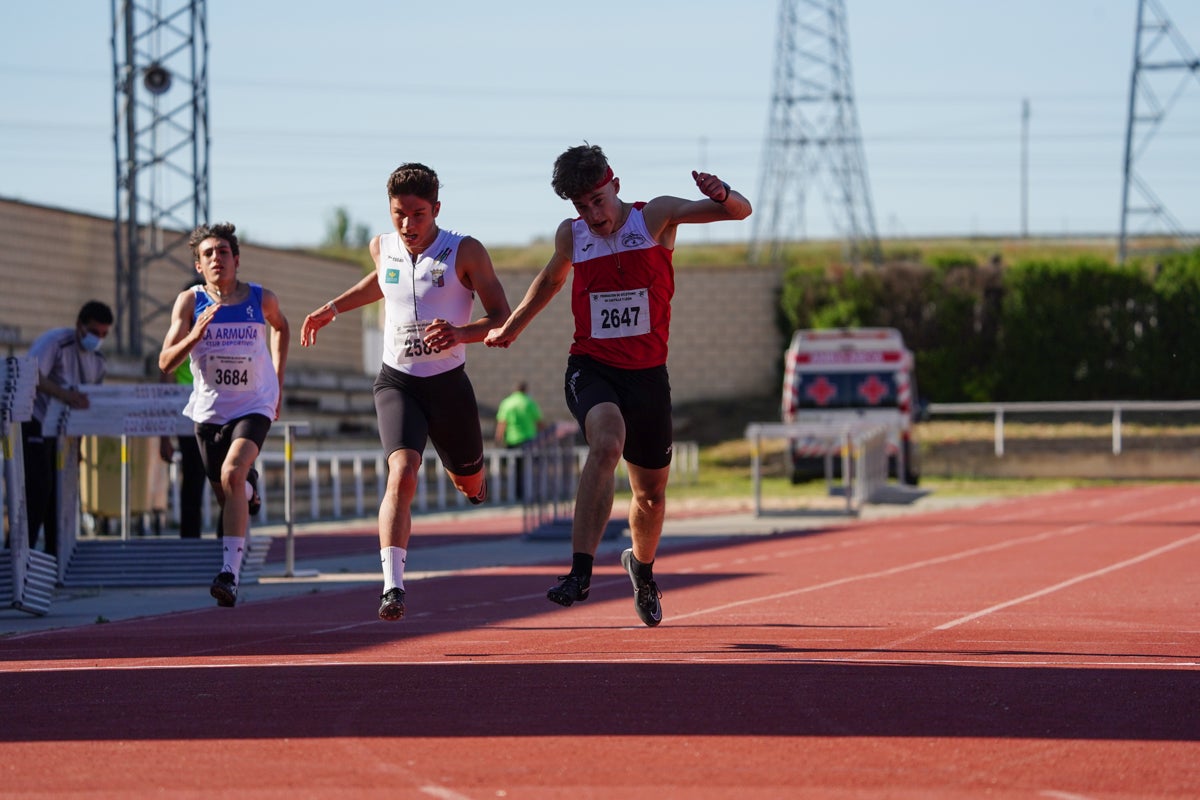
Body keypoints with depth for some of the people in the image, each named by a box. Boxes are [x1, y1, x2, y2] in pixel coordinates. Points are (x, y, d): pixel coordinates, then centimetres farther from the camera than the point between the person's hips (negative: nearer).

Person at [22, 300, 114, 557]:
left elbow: (90, 399, 15)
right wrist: (66, 395, -43)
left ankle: (53, 554, 10)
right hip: (35, 424, -7)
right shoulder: (54, 342, -16)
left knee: (61, 489, 5)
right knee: (39, 485, -16)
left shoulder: (98, 362, 7)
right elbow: (33, 377, -30)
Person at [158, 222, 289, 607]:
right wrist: (195, 335, -30)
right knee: (226, 496, 13)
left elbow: (280, 327, 19)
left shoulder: (262, 299, -5)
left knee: (232, 474, -27)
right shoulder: (189, 301, -8)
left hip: (254, 406, -2)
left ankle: (230, 574, -32)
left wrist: (278, 381, 15)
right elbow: (166, 363, -13)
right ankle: (247, 493, 54)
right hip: (208, 409, 2)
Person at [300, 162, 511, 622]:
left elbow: (503, 318, -11)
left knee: (470, 485, 19)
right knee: (402, 472, -24)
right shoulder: (383, 248, 2)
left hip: (448, 382, 0)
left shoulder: (465, 252, -10)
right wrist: (333, 308, 25)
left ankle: (464, 472, 60)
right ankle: (393, 586, -30)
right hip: (396, 381, 0)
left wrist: (461, 333, -28)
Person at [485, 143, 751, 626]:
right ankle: (580, 570, -39)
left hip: (647, 373, 1)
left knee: (652, 492, 14)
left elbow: (740, 211, -14)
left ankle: (642, 566, 46)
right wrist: (512, 327, 33)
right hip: (592, 369, -1)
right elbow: (551, 280, 24)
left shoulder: (656, 216, -5)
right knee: (606, 442, -34)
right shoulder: (570, 236, 1)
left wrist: (720, 193, -36)